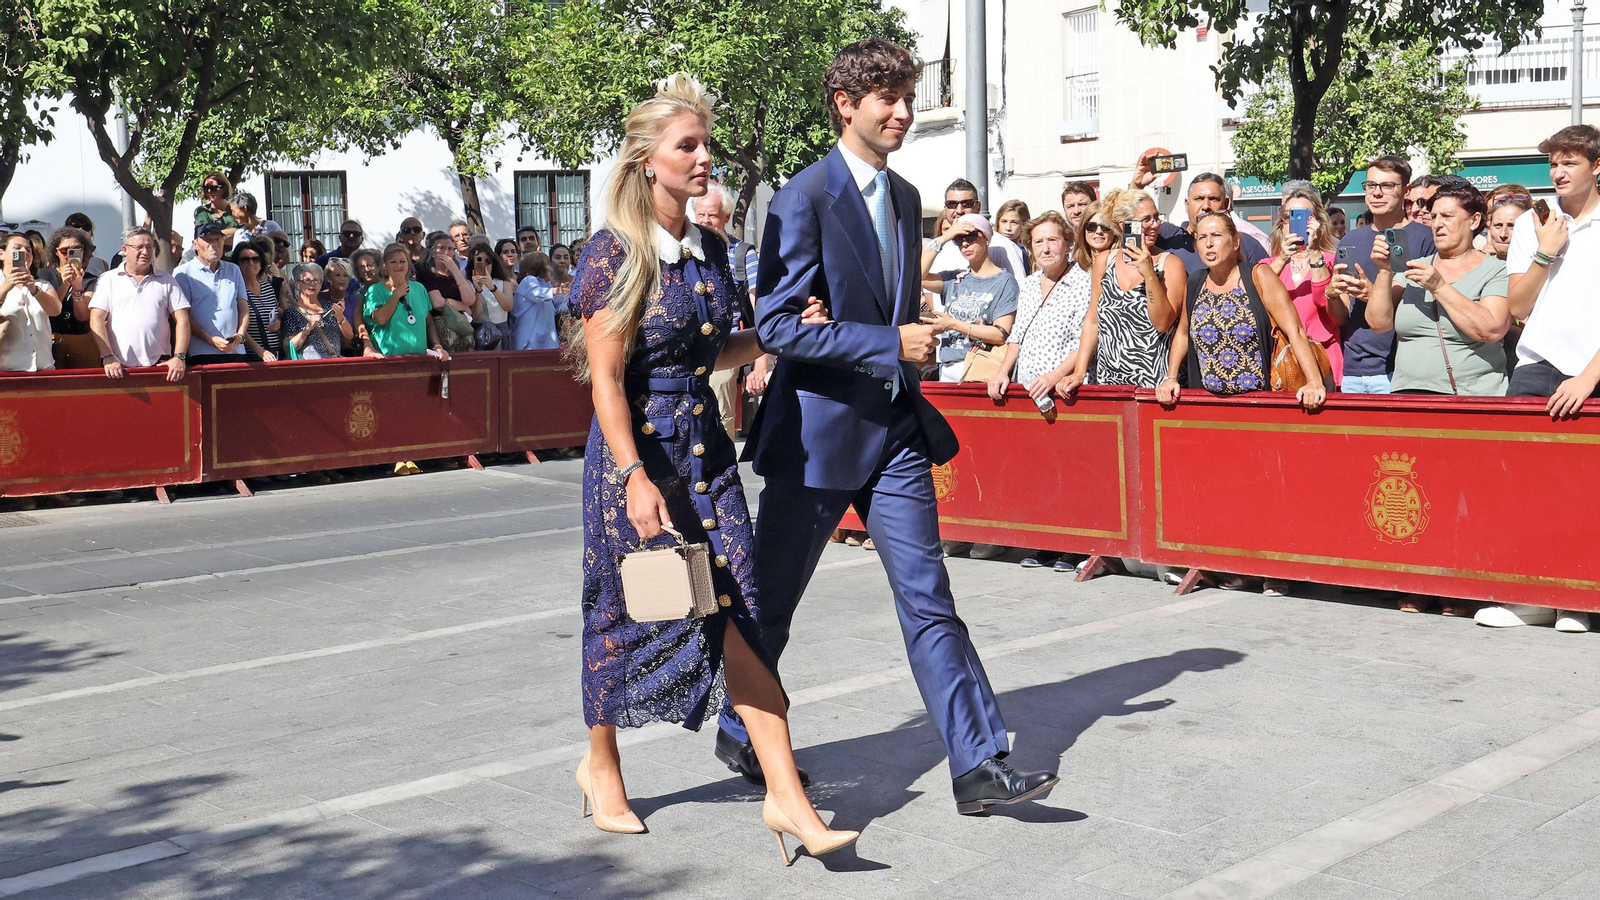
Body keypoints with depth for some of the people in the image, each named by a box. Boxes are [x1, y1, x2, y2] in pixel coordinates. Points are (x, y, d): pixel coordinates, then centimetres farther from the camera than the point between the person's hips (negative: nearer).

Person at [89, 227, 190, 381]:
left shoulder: (167, 281, 13)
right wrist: (108, 357, -10)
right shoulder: (109, 279, 9)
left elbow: (182, 320, 7)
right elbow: (96, 320, 2)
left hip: (158, 365, 1)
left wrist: (179, 357, -6)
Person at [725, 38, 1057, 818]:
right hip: (817, 431, -6)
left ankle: (978, 766, 1)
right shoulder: (805, 197, -13)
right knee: (772, 600, 10)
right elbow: (778, 323, -19)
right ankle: (740, 734, 32)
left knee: (928, 601, 2)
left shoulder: (904, 197, 11)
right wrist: (892, 343, -21)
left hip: (895, 429, 6)